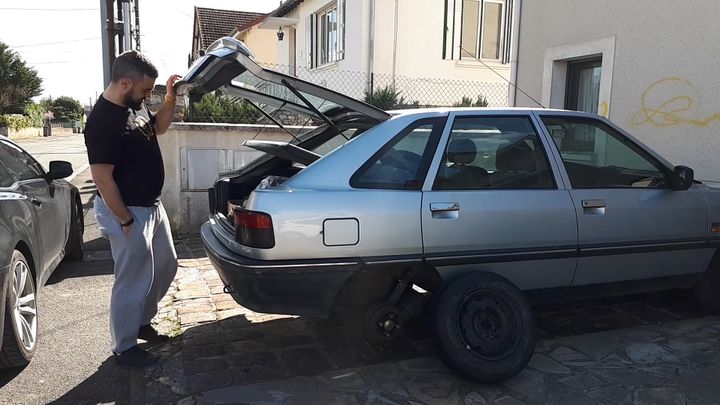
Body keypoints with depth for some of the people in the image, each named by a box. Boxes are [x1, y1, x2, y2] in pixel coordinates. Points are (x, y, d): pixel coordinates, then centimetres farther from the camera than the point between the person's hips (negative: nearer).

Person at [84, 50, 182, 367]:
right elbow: (102, 178, -24)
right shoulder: (103, 120, -23)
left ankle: (142, 322, 38)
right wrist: (126, 221, -20)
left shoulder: (134, 106, 4)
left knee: (166, 267, 20)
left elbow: (158, 127, 23)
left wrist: (171, 98, 5)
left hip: (152, 205, 10)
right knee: (133, 281, 2)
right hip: (128, 212, -9)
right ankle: (124, 348, 19)